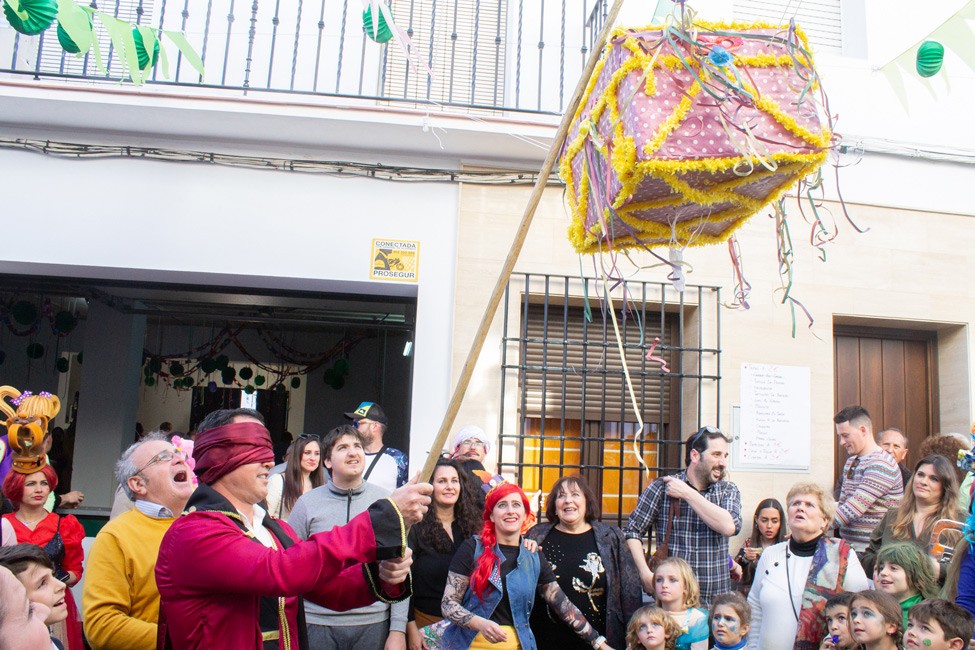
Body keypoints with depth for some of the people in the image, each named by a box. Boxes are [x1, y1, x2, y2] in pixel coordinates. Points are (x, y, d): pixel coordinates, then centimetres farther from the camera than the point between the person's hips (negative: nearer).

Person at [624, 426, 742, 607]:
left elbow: (729, 526, -16)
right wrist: (646, 574, -11)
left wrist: (688, 494, -14)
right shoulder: (661, 488, -3)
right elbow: (632, 531, 1)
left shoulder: (729, 490, 5)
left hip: (717, 599, 2)